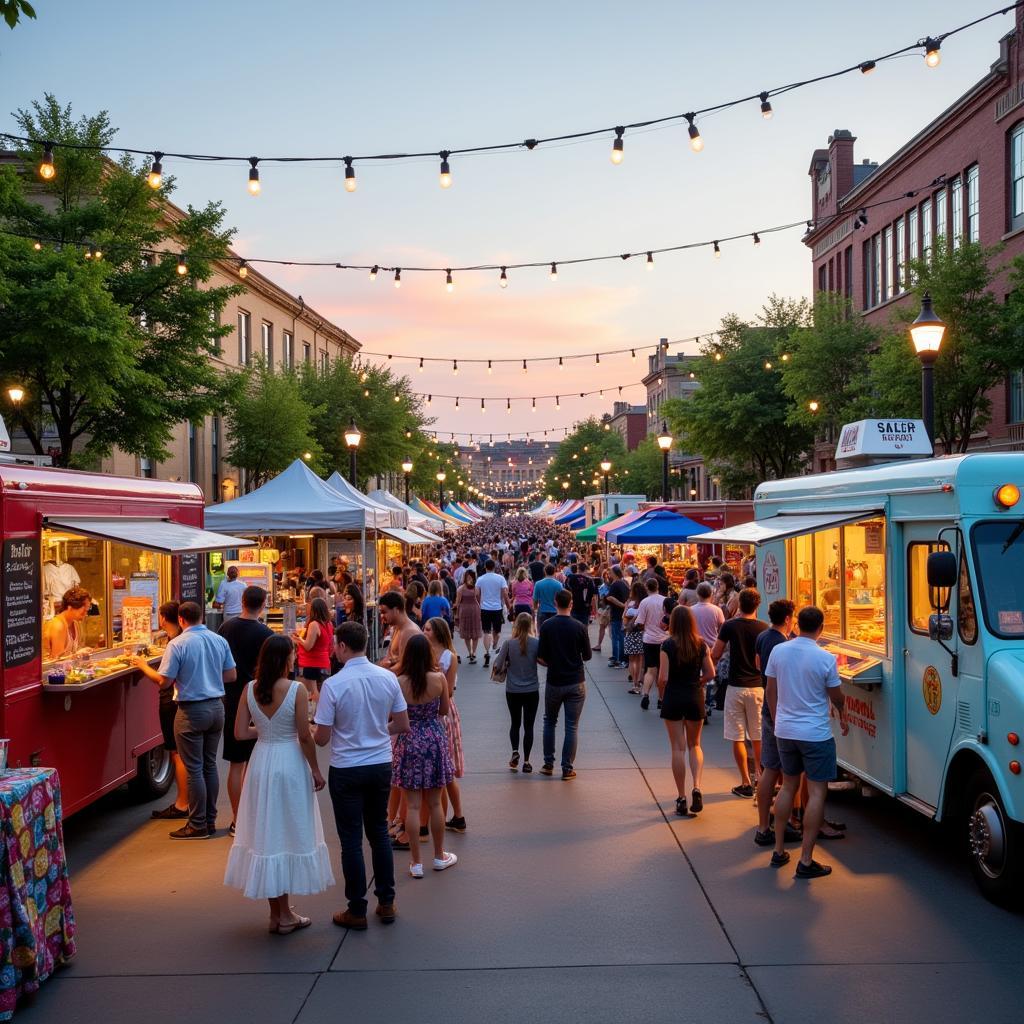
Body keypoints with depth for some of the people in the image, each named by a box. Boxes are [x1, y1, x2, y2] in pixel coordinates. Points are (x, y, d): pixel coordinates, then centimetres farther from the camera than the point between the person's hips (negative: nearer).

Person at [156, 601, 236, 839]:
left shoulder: (178, 644, -14)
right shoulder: (219, 640, 2)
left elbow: (165, 681, -14)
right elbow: (231, 675, 7)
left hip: (192, 711, -5)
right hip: (216, 707, 6)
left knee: (194, 769, 2)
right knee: (210, 764, 15)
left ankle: (198, 826, 8)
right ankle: (210, 820, 22)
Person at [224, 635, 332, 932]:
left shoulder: (250, 689, -3)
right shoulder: (296, 690, -15)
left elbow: (240, 733, -2)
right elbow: (304, 736, -13)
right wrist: (315, 770, -2)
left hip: (261, 762, 4)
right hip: (290, 764, -4)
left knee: (266, 833, 13)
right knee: (290, 835, 8)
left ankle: (276, 912, 23)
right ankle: (285, 915, 15)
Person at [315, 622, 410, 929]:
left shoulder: (333, 685, -18)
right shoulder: (388, 678, -5)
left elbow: (321, 738, -14)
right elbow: (402, 725, 1)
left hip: (346, 770, -4)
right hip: (381, 765, 4)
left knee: (351, 840, 7)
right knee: (379, 833, 18)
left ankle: (357, 911, 15)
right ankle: (386, 903, 25)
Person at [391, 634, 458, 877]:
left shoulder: (399, 682, -13)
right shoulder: (439, 679, -10)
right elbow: (444, 711, 4)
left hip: (409, 742, -1)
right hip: (434, 740, 1)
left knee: (413, 805, 6)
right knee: (435, 803, 14)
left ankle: (416, 862, 11)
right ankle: (439, 857, 27)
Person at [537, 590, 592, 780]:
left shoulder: (547, 626, -7)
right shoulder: (578, 627, -9)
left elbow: (541, 658, -7)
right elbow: (587, 656, 0)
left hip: (554, 682, 1)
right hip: (576, 683, -1)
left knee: (549, 722, 19)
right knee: (572, 726, 5)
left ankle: (548, 764, 21)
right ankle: (567, 768, 6)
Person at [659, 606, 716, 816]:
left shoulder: (668, 645, -11)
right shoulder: (701, 645, -3)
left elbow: (663, 678, -13)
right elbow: (710, 673, -1)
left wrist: (662, 694, 5)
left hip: (673, 698, -2)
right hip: (695, 698, 2)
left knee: (678, 748, 5)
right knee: (694, 745, 17)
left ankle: (681, 798, 8)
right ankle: (697, 787, -4)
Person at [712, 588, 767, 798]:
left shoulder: (730, 626, -8)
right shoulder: (764, 628, -3)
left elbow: (715, 655, -2)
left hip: (736, 687, -2)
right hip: (758, 686, 2)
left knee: (738, 738, 5)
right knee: (758, 738, 14)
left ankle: (746, 783, 5)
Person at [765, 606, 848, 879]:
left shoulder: (778, 651, -3)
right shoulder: (826, 659, -14)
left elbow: (770, 691, 6)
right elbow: (837, 697, -1)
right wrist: (843, 716, 21)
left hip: (784, 731, 5)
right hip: (816, 734, -5)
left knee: (788, 786, 18)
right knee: (817, 793, 2)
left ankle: (779, 851, 22)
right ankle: (806, 861, 1)